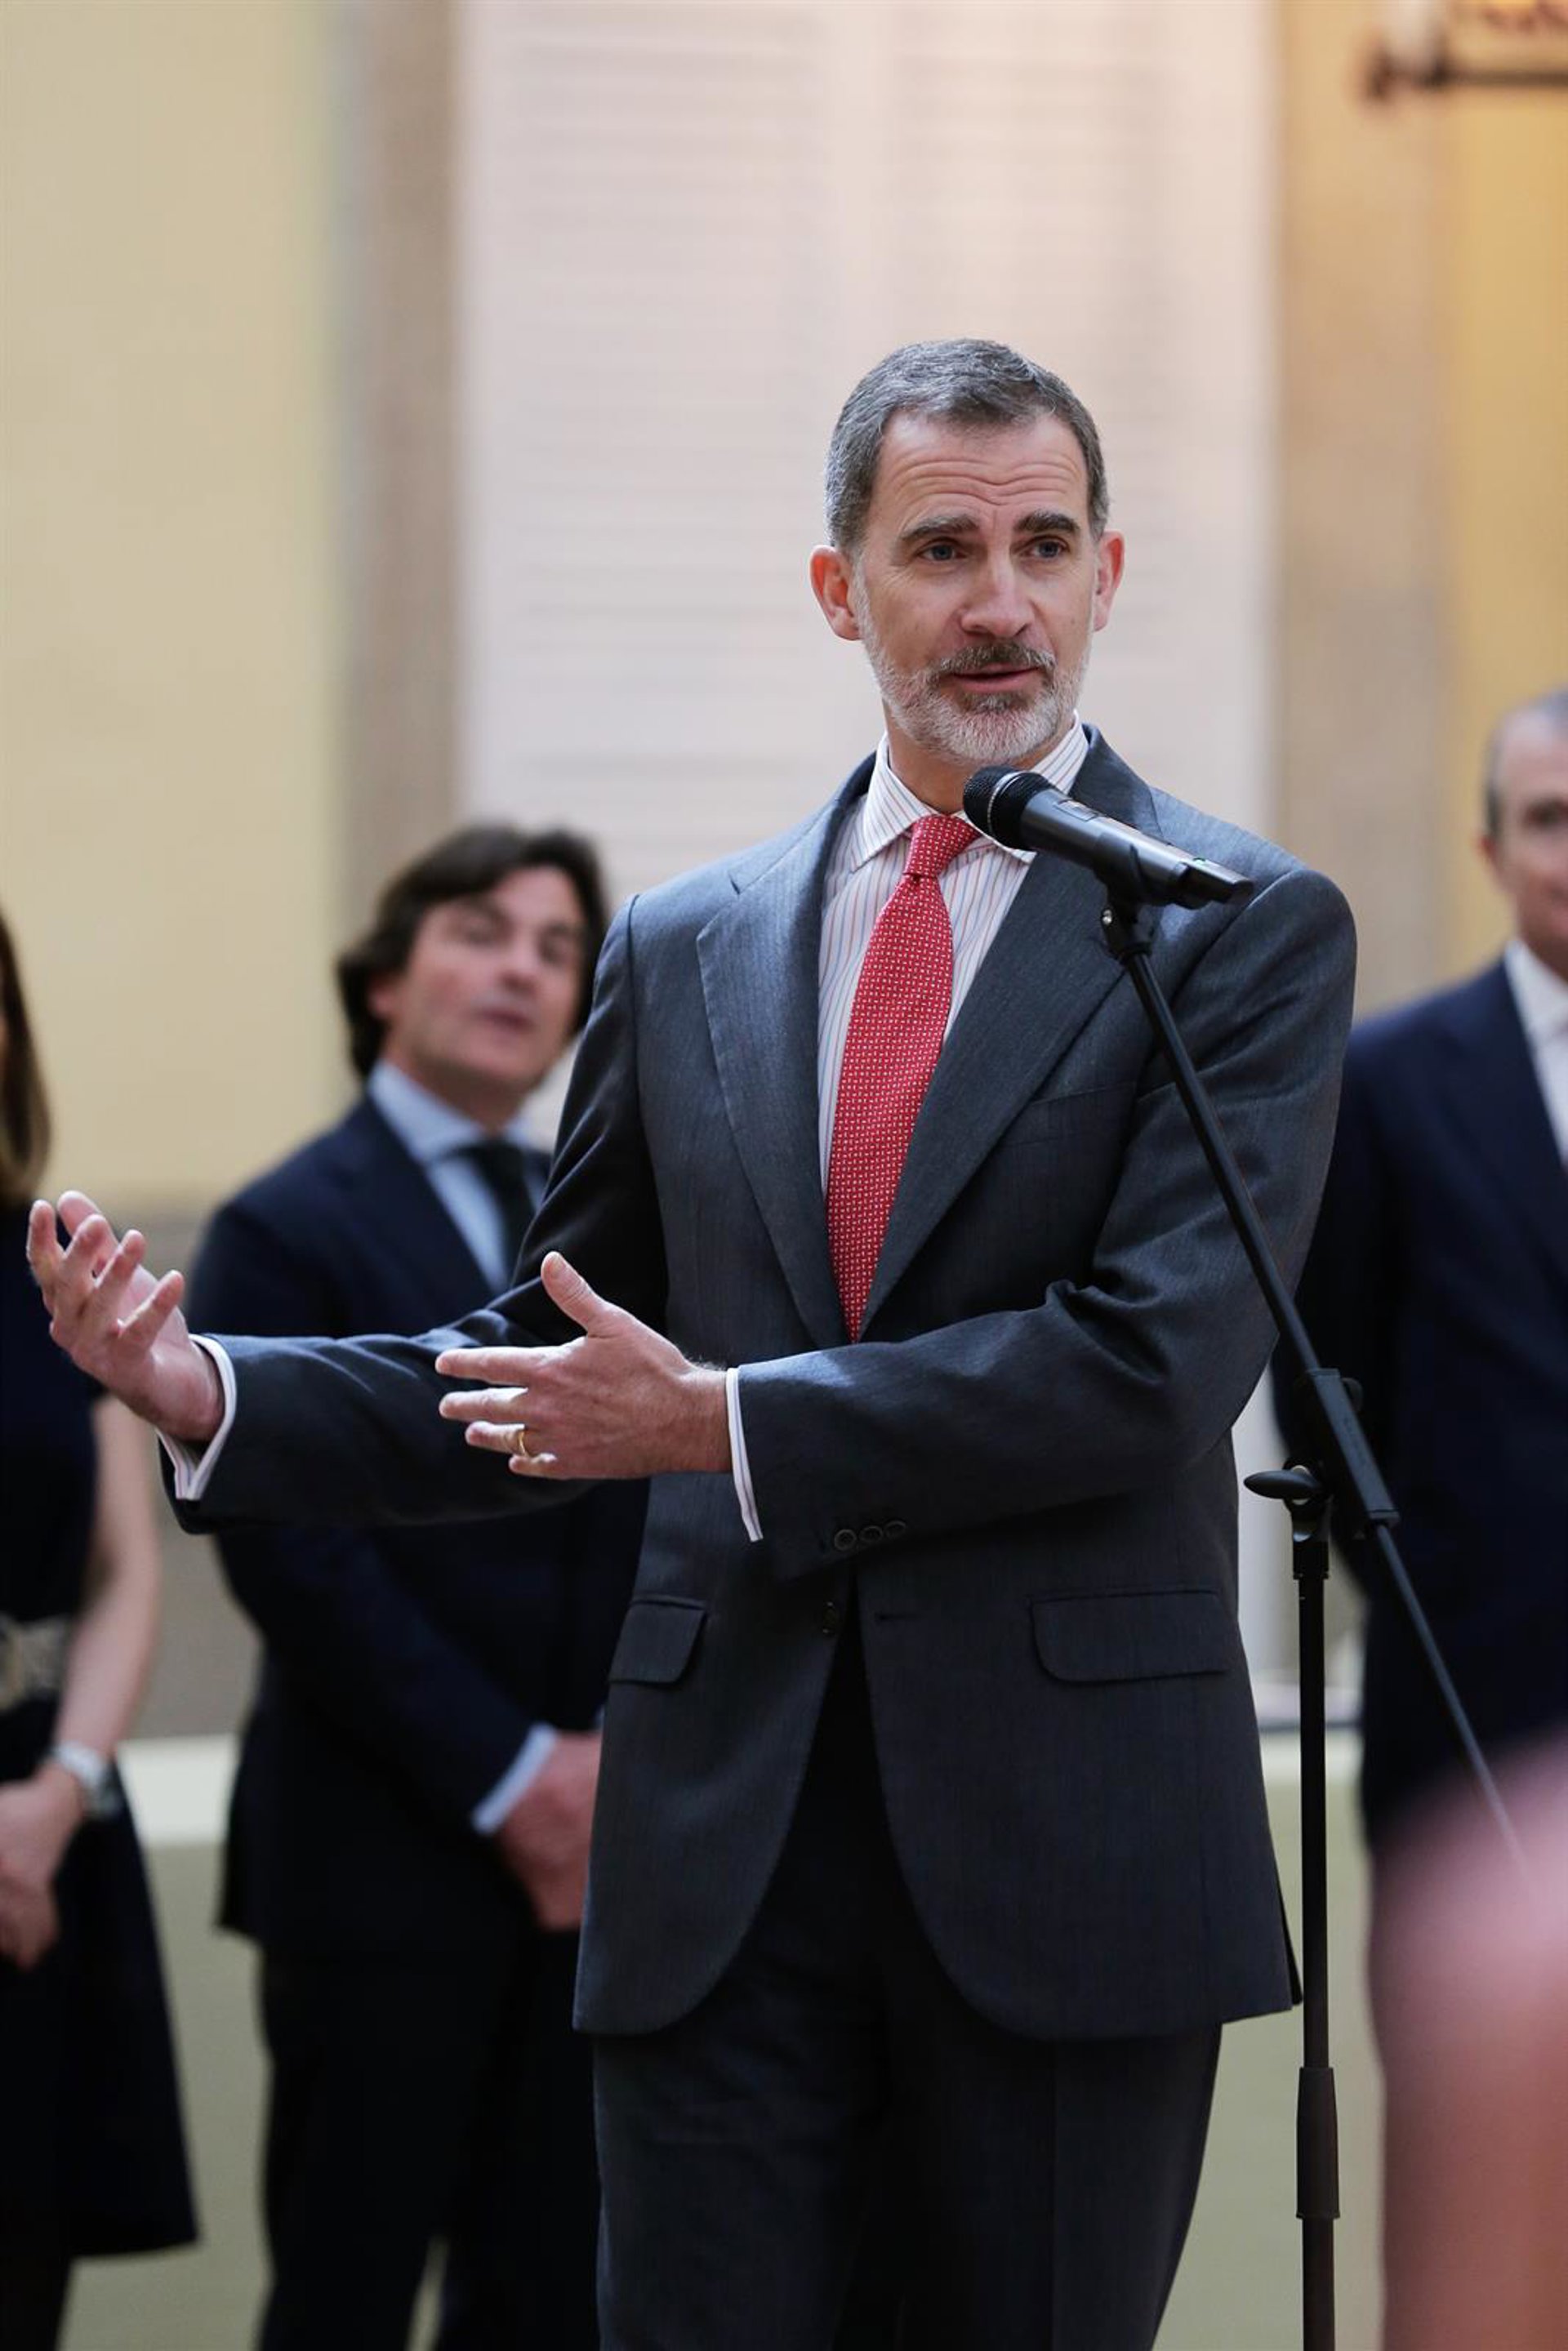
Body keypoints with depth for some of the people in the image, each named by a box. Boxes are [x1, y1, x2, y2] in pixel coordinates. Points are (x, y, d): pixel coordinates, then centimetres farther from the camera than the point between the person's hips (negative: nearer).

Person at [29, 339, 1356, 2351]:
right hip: (725, 1837, 3)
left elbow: (1158, 1360, -13)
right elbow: (546, 1363, 16)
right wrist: (204, 1388, 1)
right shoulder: (686, 951, 13)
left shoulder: (1247, 933, 0)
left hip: (1065, 1842, -3)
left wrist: (732, 1423, -12)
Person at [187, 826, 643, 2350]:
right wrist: (505, 1778, -14)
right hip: (383, 1865, -5)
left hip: (593, 1862, 5)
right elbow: (292, 1552, -12)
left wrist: (623, 1764, -3)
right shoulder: (290, 1235, -4)